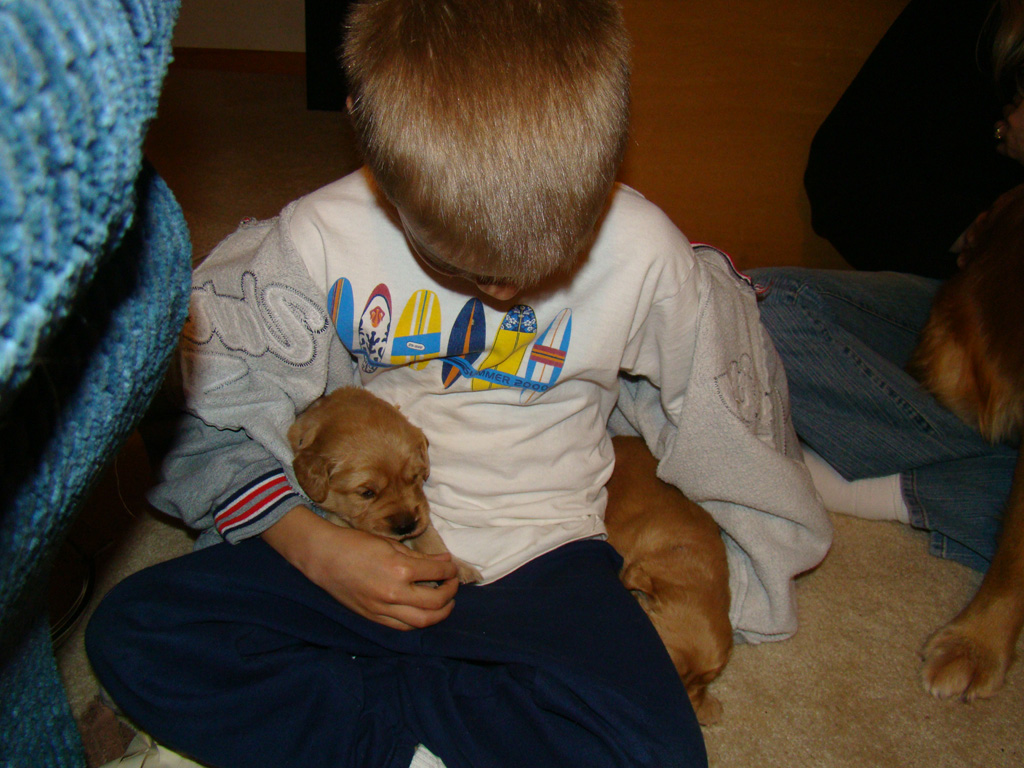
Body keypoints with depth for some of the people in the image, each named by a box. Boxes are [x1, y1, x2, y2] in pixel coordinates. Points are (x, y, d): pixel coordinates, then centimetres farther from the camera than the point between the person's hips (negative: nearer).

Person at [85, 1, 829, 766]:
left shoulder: (644, 254, -13)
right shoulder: (318, 242, -13)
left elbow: (731, 405, 5)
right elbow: (214, 413, -3)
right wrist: (310, 544, -17)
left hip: (535, 562, 0)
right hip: (357, 548, 1)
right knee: (130, 633, -19)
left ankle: (320, 704, -11)